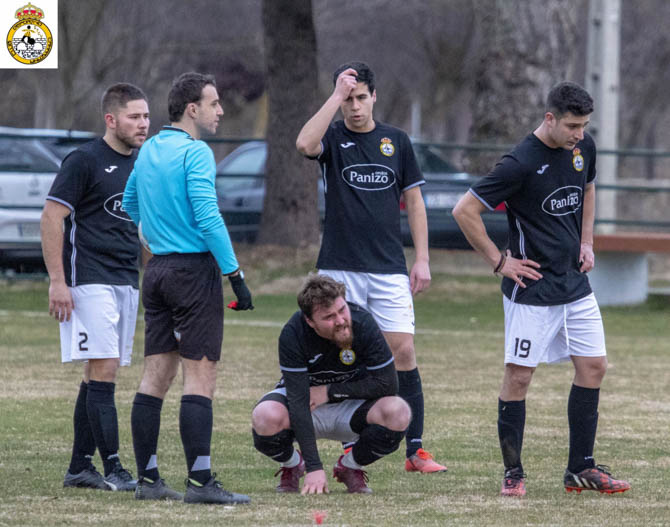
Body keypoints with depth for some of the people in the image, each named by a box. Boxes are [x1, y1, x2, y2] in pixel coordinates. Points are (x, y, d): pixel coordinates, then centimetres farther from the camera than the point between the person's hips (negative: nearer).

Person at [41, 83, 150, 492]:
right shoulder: (85, 161, -8)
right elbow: (52, 217, -10)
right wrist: (58, 281, -15)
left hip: (127, 284, 7)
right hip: (90, 283, -7)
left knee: (99, 374, 8)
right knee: (103, 370, -12)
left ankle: (80, 467, 12)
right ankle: (112, 469, -13)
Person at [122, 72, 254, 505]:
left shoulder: (148, 150, 13)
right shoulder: (195, 153, -12)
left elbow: (130, 203, 27)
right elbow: (208, 217, -18)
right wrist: (235, 274, -17)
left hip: (158, 269, 8)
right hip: (194, 270, -8)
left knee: (156, 376, 8)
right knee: (201, 376, -9)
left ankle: (148, 478, 9)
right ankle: (200, 481, -13)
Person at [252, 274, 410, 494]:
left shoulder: (363, 323, -24)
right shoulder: (293, 334, -28)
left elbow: (388, 384, -21)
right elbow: (298, 400, -31)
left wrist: (329, 392, -21)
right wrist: (314, 468, -38)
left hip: (350, 405, 1)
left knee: (398, 413, -29)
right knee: (266, 418, -35)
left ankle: (350, 466, 2)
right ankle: (292, 466, 2)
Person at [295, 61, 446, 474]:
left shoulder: (397, 141, 8)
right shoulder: (333, 138, 1)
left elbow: (414, 202, 11)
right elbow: (305, 144, -24)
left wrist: (422, 260, 4)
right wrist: (337, 96, -22)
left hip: (389, 268, 1)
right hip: (340, 268, -1)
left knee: (403, 353, -5)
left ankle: (416, 449, -2)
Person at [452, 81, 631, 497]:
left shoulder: (584, 148, 2)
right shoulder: (521, 163, -20)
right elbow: (465, 211, -16)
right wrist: (498, 261, -12)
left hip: (575, 283, 7)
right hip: (533, 288, -7)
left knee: (593, 367, 6)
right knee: (520, 374, -3)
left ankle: (582, 468, 14)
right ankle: (513, 473, 5)